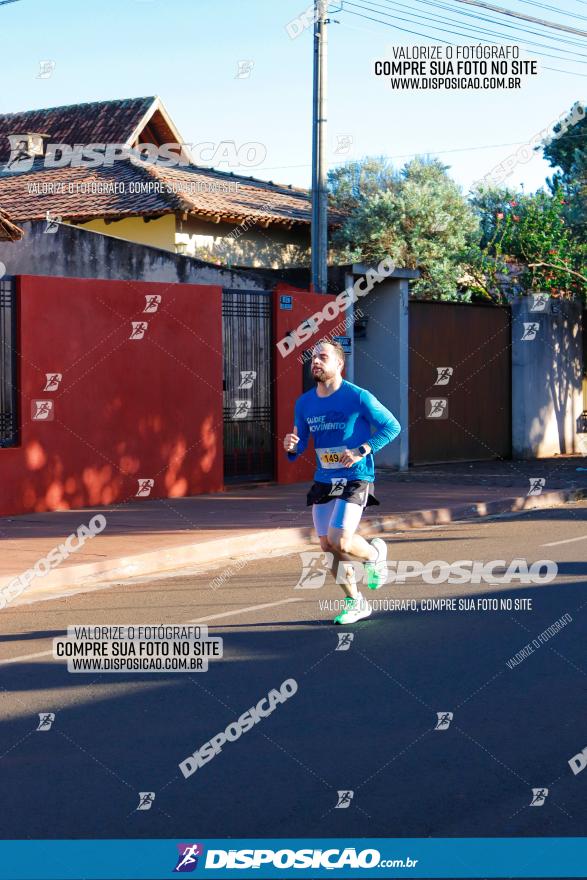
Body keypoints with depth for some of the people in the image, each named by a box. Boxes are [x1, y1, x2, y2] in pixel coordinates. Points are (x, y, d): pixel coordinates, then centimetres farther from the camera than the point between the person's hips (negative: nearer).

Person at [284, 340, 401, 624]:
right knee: (327, 546, 5)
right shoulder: (304, 403, 5)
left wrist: (363, 450, -17)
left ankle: (375, 552, 17)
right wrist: (291, 447, -14)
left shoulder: (358, 397, -11)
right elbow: (299, 445, 11)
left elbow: (392, 426, -6)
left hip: (355, 480, -6)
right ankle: (355, 603, 23)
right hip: (323, 482, 6)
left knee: (339, 542, -18)